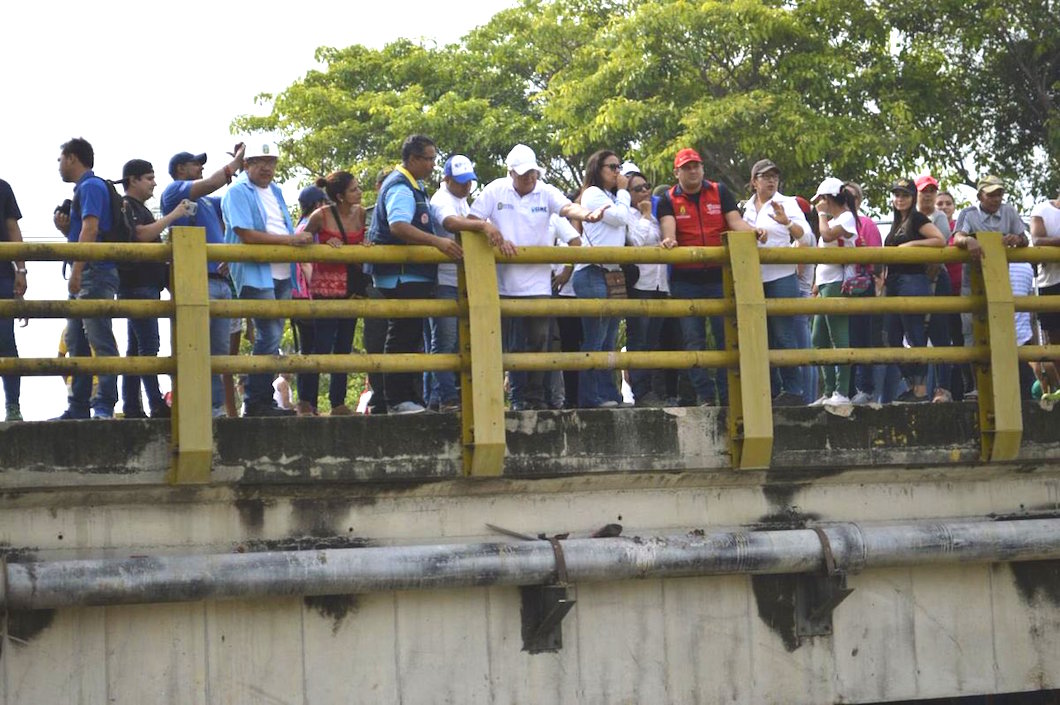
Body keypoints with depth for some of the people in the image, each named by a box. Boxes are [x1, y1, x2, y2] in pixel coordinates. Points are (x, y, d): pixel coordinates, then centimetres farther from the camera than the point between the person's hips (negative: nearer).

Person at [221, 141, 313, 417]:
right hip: (255, 275, -8)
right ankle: (257, 402, -9)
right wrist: (289, 239, -19)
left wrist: (301, 238, 3)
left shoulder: (275, 192, 19)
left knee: (273, 337, 9)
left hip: (282, 274, 8)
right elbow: (247, 235, -18)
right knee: (269, 337, -14)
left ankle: (262, 401, 14)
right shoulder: (238, 192, -7)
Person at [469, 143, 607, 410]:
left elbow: (568, 207, -17)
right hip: (504, 281, -1)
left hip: (538, 283, 1)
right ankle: (517, 396, 11)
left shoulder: (546, 192, 1)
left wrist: (587, 215, -38)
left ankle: (535, 396, 9)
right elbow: (472, 221, 1)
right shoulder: (495, 191, 1)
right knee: (512, 345, 4)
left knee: (538, 342, 2)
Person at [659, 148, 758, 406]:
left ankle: (729, 395, 4)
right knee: (694, 340, -1)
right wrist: (668, 240, -35)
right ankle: (705, 395, 3)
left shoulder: (719, 192, 9)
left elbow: (735, 221, -1)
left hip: (719, 276, 0)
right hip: (685, 280, 0)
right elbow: (668, 226, -11)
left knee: (727, 337, 0)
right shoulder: (669, 200, 6)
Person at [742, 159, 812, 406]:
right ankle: (771, 390, 14)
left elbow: (807, 237, -8)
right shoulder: (747, 207, 13)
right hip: (754, 279, 5)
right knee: (763, 338, 8)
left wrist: (787, 222, -26)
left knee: (783, 334, -9)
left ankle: (792, 389, -6)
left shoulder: (787, 203, 1)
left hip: (781, 277, -5)